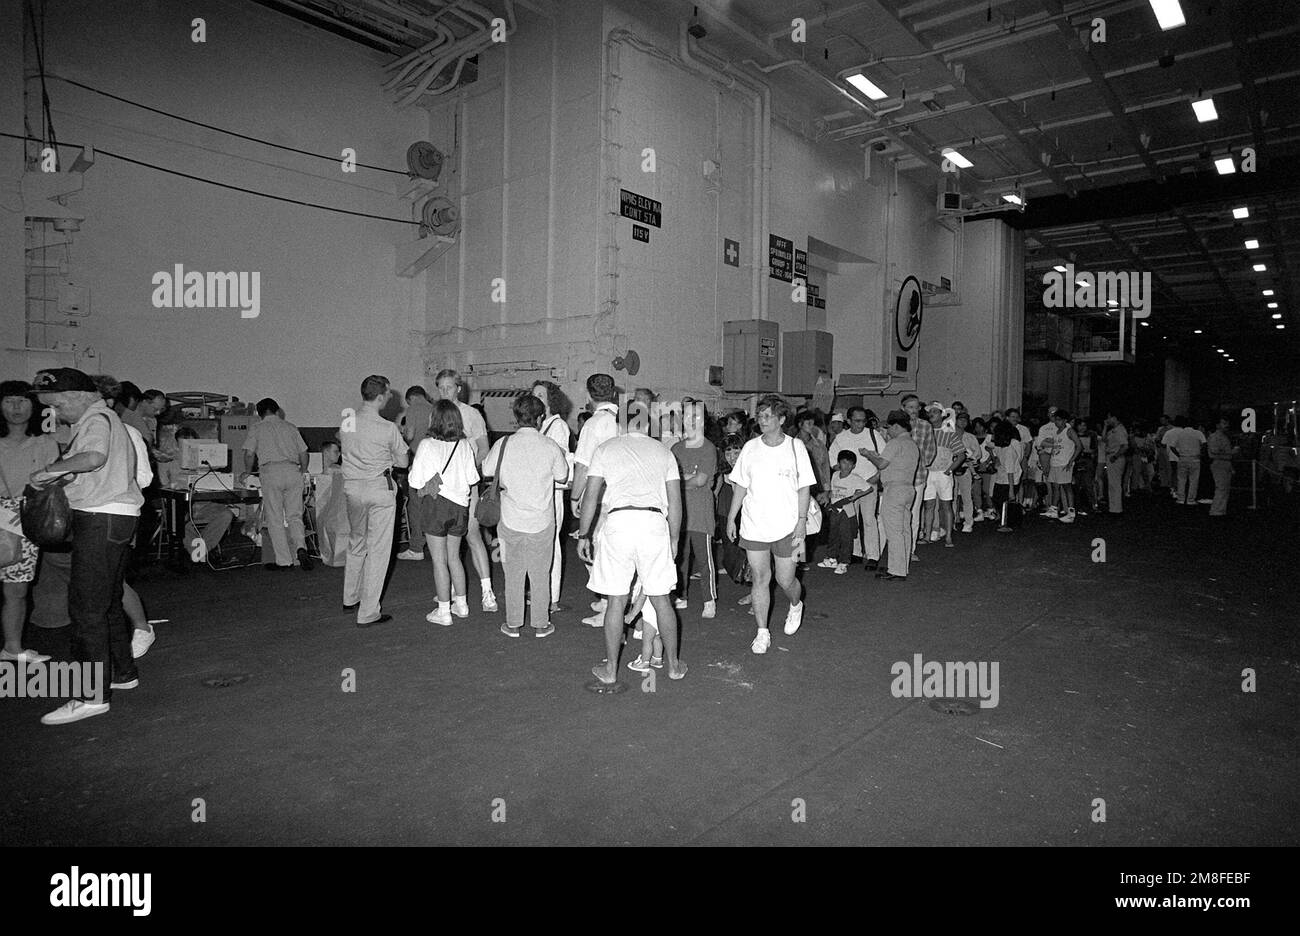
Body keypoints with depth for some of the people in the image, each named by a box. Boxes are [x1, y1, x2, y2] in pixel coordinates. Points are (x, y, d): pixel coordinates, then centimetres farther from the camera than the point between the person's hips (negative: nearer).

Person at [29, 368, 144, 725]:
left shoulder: (97, 418, -11)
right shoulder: (105, 418, 21)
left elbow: (94, 457, -32)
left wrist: (52, 468, -19)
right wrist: (59, 474, 7)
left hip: (101, 519, -11)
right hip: (117, 516, 11)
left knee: (87, 606, -9)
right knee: (108, 602, 18)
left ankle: (93, 695, -6)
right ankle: (123, 672, 29)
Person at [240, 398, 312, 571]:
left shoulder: (256, 428, 11)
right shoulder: (290, 427, 19)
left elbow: (249, 453, 1)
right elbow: (304, 454, 16)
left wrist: (247, 472, 18)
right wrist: (302, 472, 32)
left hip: (270, 471, -3)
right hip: (293, 470, 3)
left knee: (275, 519, 4)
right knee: (294, 515, 8)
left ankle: (284, 561, 4)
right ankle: (301, 547, -17)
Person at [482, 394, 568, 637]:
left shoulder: (503, 444, -7)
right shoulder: (551, 447, -9)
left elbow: (486, 471, 8)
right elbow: (562, 477, 5)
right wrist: (563, 456, 21)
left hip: (512, 521, 0)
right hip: (542, 521, 0)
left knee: (513, 575, 13)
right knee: (540, 575, 12)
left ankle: (513, 624, 21)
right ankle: (541, 624, 20)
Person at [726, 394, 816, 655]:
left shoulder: (795, 447, -3)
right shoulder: (750, 447, 3)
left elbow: (804, 488, -1)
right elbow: (741, 486, 9)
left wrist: (802, 521, -8)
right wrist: (731, 518, 7)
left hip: (786, 526, -2)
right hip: (753, 525, 2)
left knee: (785, 580, 5)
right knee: (760, 579, 4)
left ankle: (796, 605, 40)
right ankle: (762, 633, 16)